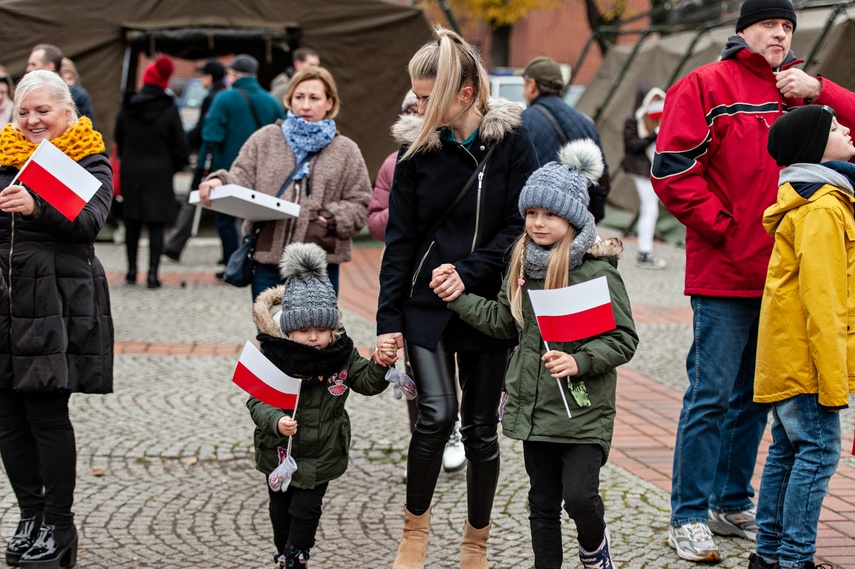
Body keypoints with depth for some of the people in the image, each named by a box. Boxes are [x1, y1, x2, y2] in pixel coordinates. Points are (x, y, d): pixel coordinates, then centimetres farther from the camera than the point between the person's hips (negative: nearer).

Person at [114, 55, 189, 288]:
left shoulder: (127, 107, 1)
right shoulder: (169, 109, -8)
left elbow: (119, 140, 8)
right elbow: (180, 145, -5)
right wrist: (174, 167, 12)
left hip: (131, 172, 3)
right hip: (159, 173, -3)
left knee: (132, 222, 14)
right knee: (156, 225, 0)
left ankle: (132, 270, 19)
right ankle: (152, 273, -6)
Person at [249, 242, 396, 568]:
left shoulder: (342, 354, -10)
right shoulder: (273, 357, -20)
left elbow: (367, 382, -3)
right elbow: (257, 402, -18)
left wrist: (382, 364, -24)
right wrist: (276, 422, -37)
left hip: (321, 454, 0)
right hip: (280, 452, 0)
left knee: (306, 510, 5)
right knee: (281, 508, 19)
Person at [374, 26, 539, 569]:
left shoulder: (511, 141, -6)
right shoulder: (418, 147, -1)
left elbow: (520, 226, -6)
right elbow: (401, 239, 1)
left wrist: (469, 273, -17)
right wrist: (389, 320, -2)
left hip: (488, 303, 0)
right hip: (426, 303, 0)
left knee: (481, 427, 6)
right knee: (437, 413, -14)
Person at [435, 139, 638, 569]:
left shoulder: (598, 271, -14)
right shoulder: (523, 263, 6)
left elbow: (623, 339, -12)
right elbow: (503, 322, 15)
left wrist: (579, 360, -24)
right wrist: (458, 297, 8)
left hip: (583, 409, -6)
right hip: (533, 404, 6)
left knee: (579, 497, -10)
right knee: (543, 502, 12)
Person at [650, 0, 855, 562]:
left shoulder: (800, 90, 14)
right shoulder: (706, 86, -2)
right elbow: (673, 168, -10)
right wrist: (720, 227, -11)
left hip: (781, 272, 6)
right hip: (724, 275, -6)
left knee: (756, 395, 13)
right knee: (712, 395, -4)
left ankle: (733, 504, 25)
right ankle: (688, 516, 4)